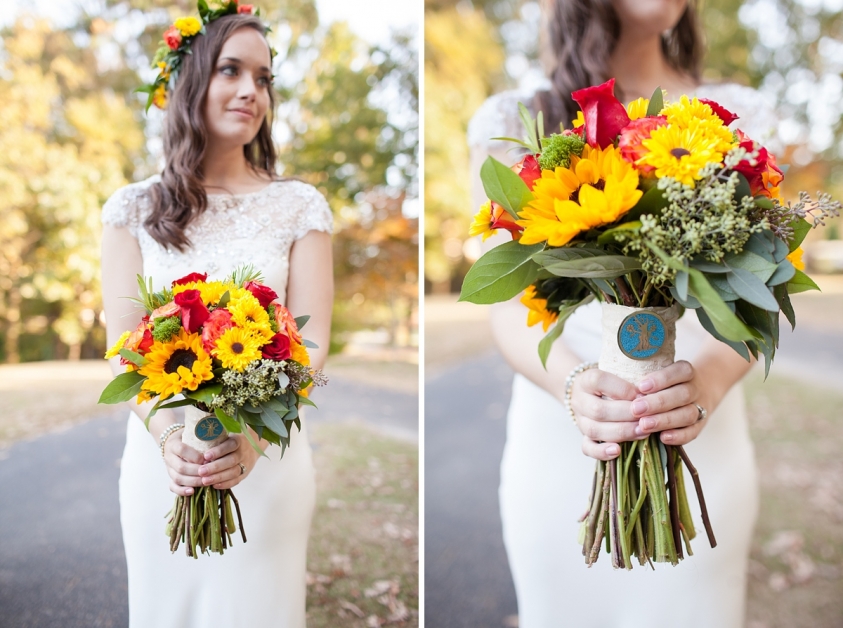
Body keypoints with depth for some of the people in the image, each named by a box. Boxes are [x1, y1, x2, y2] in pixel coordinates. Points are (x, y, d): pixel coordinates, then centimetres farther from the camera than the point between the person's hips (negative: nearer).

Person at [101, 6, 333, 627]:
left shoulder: (300, 205, 0)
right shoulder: (134, 207, 3)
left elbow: (311, 341, -7)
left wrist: (253, 434, -24)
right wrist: (168, 436, -22)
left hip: (266, 454, -1)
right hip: (160, 453, 1)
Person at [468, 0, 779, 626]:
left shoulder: (741, 115, 3)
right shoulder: (512, 120, -1)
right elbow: (508, 304, -9)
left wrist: (711, 376, -29)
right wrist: (574, 385, -31)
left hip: (701, 441, 1)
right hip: (555, 439, 0)